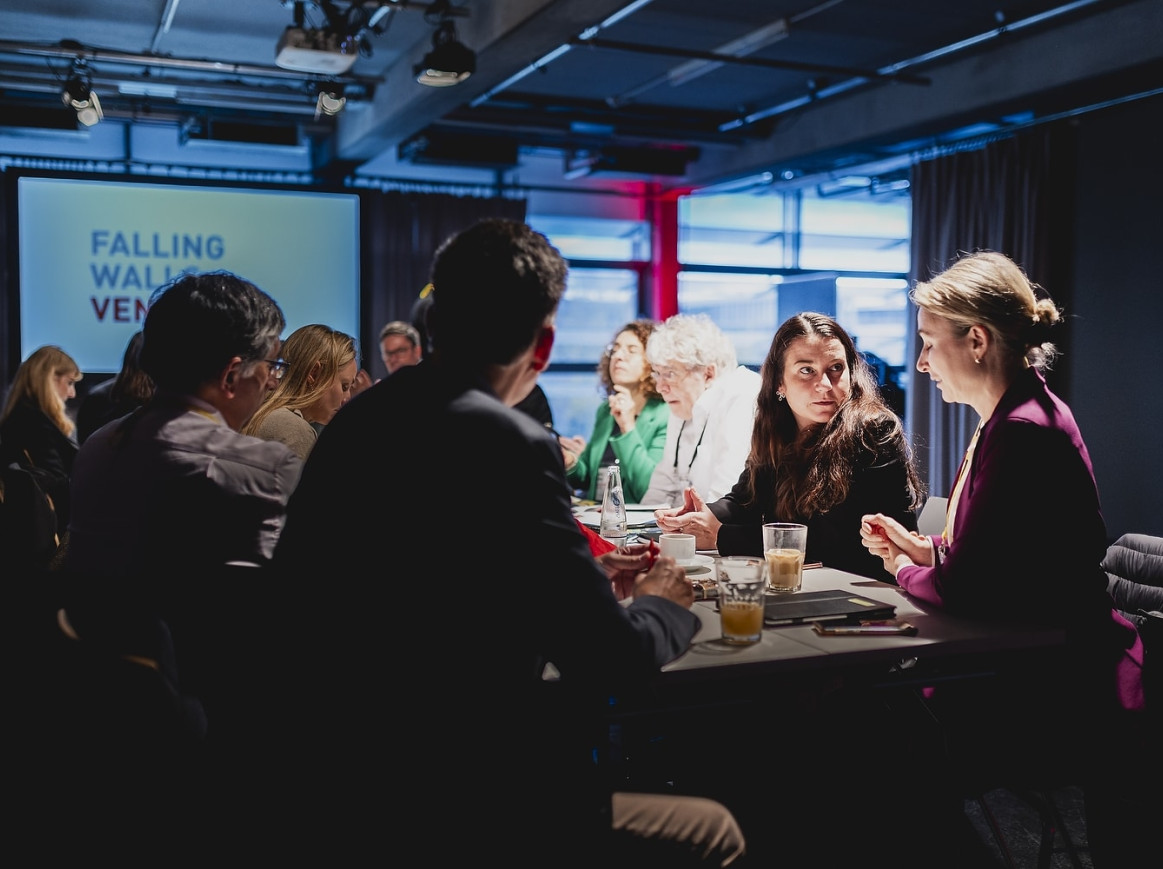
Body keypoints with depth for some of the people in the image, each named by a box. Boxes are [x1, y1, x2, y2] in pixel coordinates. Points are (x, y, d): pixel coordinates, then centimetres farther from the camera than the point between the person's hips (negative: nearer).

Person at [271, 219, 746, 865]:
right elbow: (611, 664, -16)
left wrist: (588, 578, 17)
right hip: (446, 805, -8)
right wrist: (663, 606, 5)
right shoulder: (510, 442, -22)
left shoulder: (360, 418, 2)